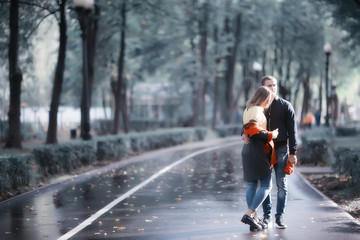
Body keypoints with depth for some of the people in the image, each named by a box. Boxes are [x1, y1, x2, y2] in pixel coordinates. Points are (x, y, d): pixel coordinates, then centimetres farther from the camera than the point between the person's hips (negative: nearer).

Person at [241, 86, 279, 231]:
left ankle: (253, 219, 8)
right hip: (258, 150, -10)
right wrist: (270, 135, -18)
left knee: (252, 184, 8)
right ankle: (249, 214, -13)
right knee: (266, 185, -4)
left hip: (248, 149, 10)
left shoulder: (248, 109, 18)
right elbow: (252, 129, -26)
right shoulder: (256, 110, -12)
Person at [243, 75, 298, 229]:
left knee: (281, 185, 0)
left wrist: (292, 153, -6)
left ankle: (280, 216, 8)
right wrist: (245, 135, -13)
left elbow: (292, 130, 1)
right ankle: (266, 216, 12)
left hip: (281, 149, -1)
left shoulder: (285, 106, 3)